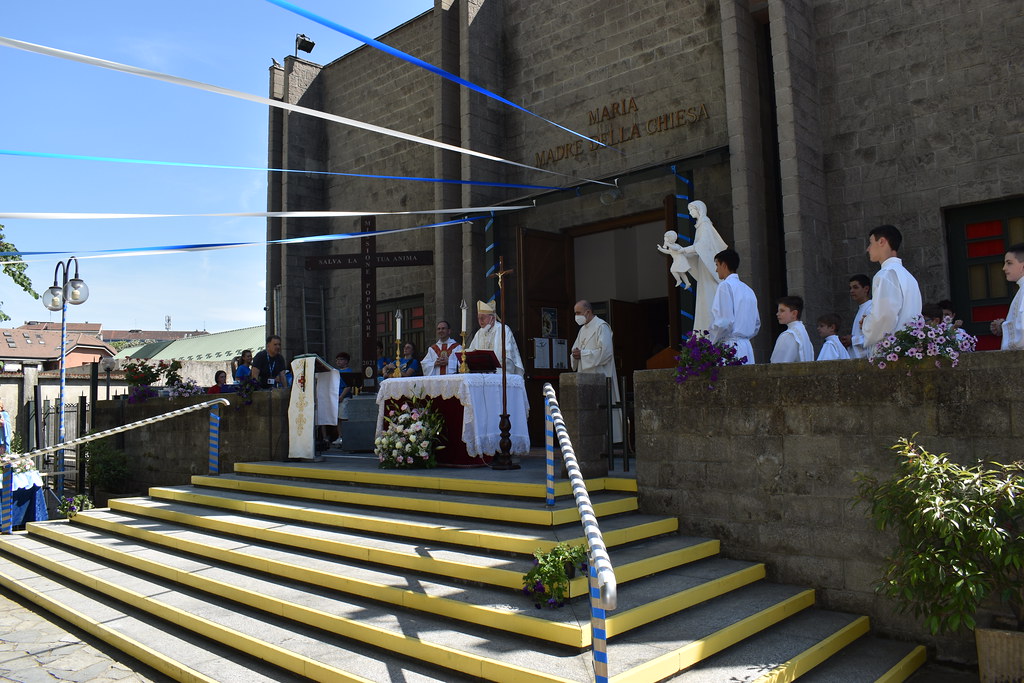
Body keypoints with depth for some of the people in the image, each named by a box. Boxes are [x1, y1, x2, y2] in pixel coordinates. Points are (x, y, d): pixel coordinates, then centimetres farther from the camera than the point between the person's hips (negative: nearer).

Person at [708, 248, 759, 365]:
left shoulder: (726, 285, -6)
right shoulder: (748, 290, 19)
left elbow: (724, 321, -15)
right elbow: (757, 324, 20)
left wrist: (711, 341, -5)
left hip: (730, 346, -8)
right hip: (746, 346, 8)